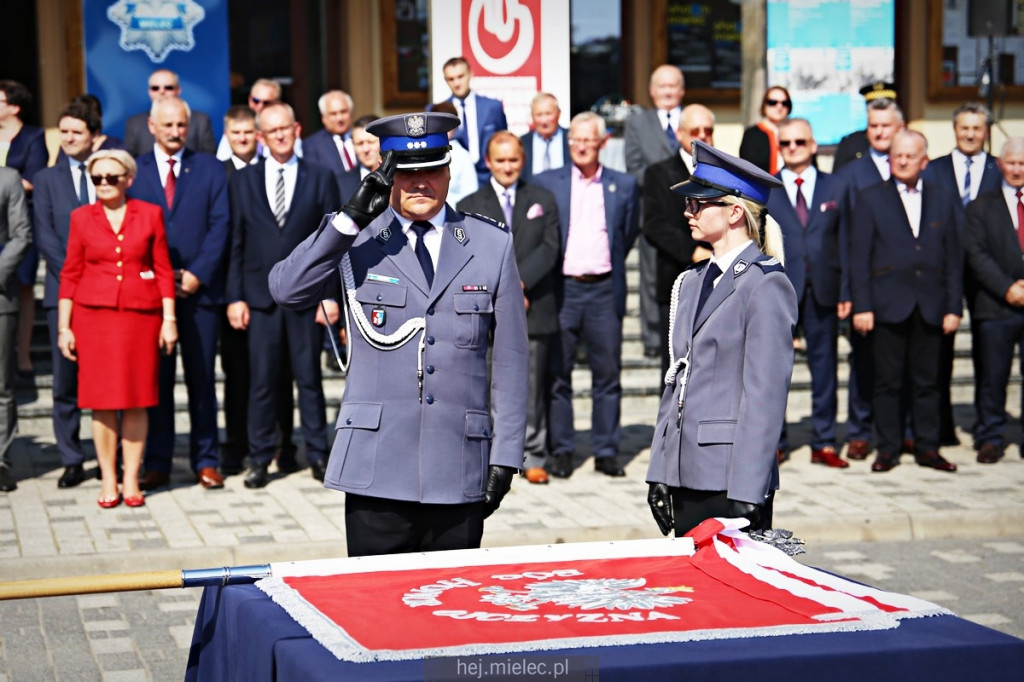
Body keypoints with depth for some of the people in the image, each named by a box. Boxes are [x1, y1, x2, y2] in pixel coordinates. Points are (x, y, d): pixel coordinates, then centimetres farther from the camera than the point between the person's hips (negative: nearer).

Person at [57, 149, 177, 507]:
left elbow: (164, 271, 5)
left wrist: (169, 319, 0)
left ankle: (131, 479, 10)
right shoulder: (81, 217, 5)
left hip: (141, 316, 0)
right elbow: (70, 275, 6)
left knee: (136, 399, 2)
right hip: (94, 316, 0)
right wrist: (64, 327, 2)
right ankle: (108, 480, 9)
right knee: (102, 400, 1)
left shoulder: (150, 214, 4)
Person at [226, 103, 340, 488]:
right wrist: (235, 297, -1)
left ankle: (317, 455, 15)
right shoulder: (244, 181, 9)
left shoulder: (320, 178, 6)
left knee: (309, 378, 6)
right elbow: (235, 243, 6)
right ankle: (260, 459, 11)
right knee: (261, 381, 2)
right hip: (260, 294, 1)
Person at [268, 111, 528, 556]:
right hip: (376, 470, -1)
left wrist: (506, 455, 4)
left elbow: (511, 357, 9)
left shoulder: (492, 245, 9)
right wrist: (350, 218, -17)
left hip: (459, 472, 1)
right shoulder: (355, 243, 5)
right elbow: (285, 290, -11)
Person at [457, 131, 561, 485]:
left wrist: (520, 282, -13)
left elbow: (550, 248, 0)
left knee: (533, 387, 3)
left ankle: (532, 456, 11)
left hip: (535, 308, 1)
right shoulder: (469, 206, 9)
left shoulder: (543, 201, 13)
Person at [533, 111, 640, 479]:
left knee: (608, 373, 3)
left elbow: (628, 235, 16)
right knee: (557, 374, 2)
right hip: (561, 288, -1)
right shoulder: (546, 183, 5)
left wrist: (610, 267, 11)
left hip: (604, 290, 1)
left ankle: (606, 451, 11)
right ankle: (561, 450, 10)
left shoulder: (623, 185, 7)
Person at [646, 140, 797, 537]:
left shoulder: (767, 285, -9)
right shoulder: (692, 282, 14)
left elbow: (765, 394, -14)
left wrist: (748, 494, -17)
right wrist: (659, 474, 12)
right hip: (685, 475, 7)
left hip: (731, 478, -7)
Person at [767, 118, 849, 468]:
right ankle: (775, 443, 12)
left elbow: (844, 242, 8)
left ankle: (823, 444, 13)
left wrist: (845, 292, 1)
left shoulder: (835, 188, 10)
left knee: (825, 368, 5)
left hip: (823, 291, 1)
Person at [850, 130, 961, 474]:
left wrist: (954, 307, 3)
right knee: (888, 381, 1)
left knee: (927, 381, 7)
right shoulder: (871, 198, 5)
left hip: (930, 307, 2)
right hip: (888, 305, -2)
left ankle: (927, 448, 14)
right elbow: (859, 256, 0)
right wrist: (861, 306, -8)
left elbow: (953, 259, 10)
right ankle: (887, 449, 8)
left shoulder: (943, 201, 12)